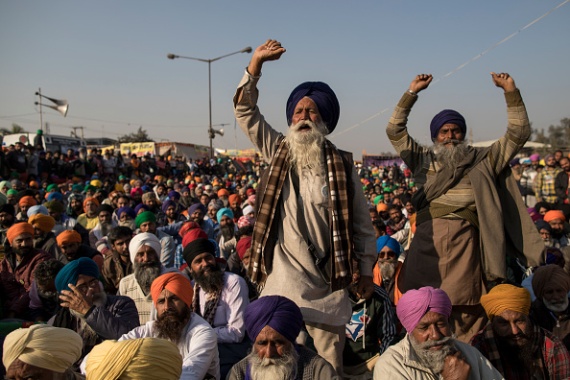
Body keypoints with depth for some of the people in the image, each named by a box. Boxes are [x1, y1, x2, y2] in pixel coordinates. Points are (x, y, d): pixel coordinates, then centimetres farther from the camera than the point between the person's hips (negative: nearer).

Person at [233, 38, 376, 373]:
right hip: (281, 281, 1)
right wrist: (256, 63, -5)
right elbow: (245, 111, 4)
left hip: (326, 283, -1)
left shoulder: (342, 165, 2)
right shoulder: (278, 152, 7)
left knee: (329, 364, 7)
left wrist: (367, 272, 4)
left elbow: (361, 224, 5)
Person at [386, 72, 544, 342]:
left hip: (464, 238, -1)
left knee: (465, 312, -5)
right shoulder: (424, 160, 21)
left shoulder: (482, 160, 20)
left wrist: (511, 92, 11)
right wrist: (412, 93, 14)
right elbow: (394, 131, 19)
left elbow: (518, 134, 18)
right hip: (428, 239, 1)